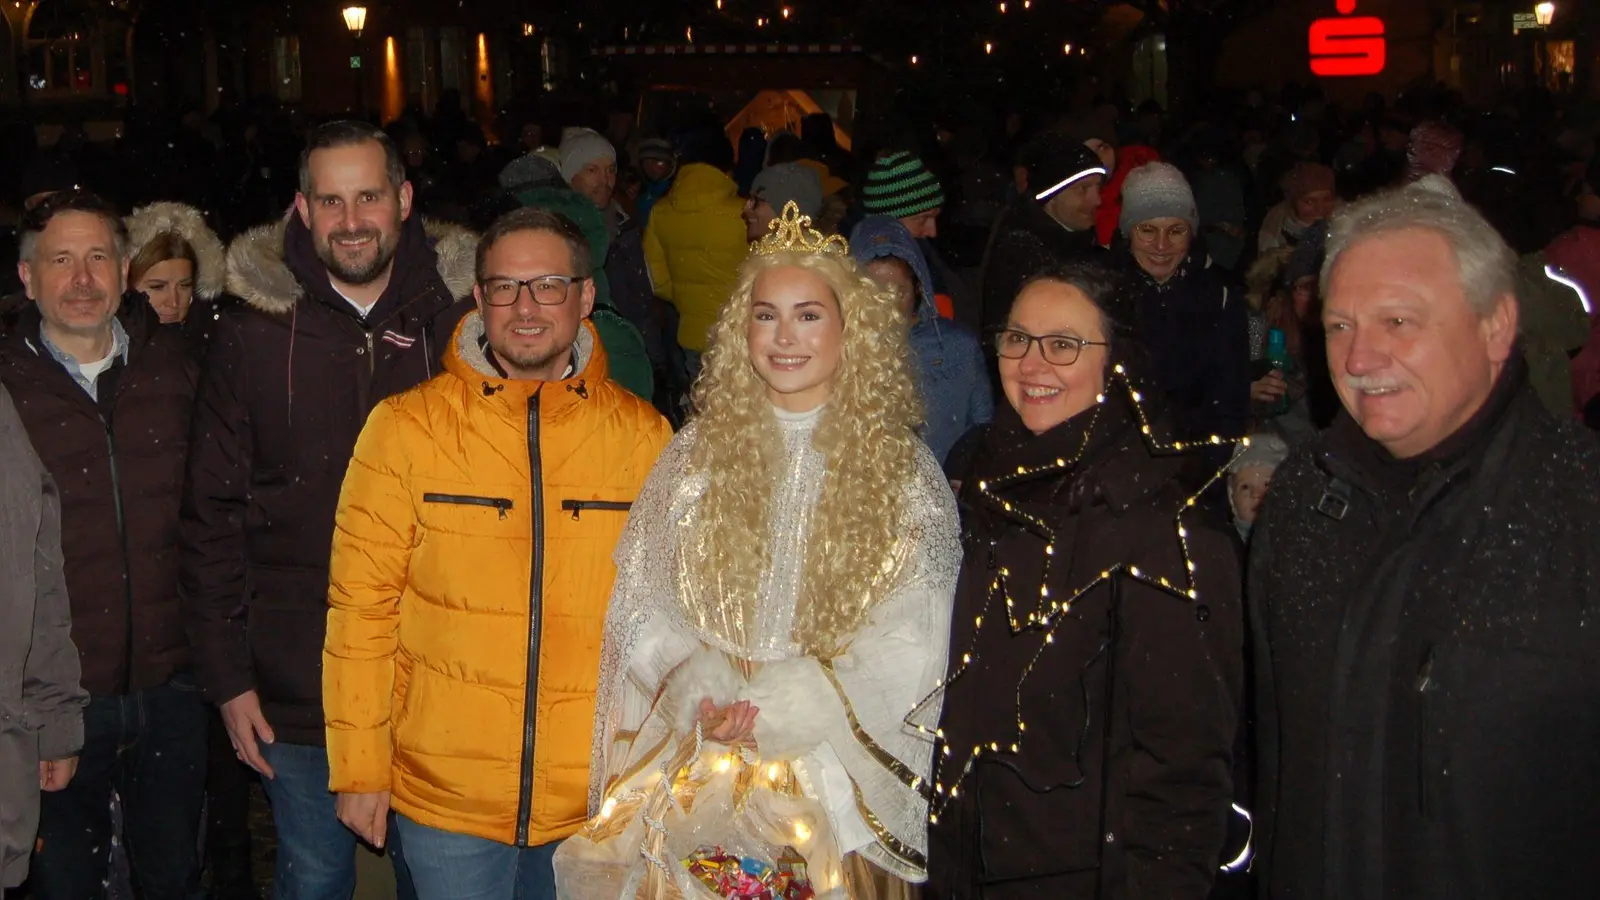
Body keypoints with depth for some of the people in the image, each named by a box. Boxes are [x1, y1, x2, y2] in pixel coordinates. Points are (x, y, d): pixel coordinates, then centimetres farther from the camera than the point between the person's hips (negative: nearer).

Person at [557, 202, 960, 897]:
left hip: (834, 784, -1)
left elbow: (907, 652, -5)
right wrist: (699, 686, -16)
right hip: (691, 772, 2)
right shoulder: (695, 456, 7)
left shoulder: (905, 474, 0)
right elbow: (638, 604, 3)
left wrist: (772, 706, -16)